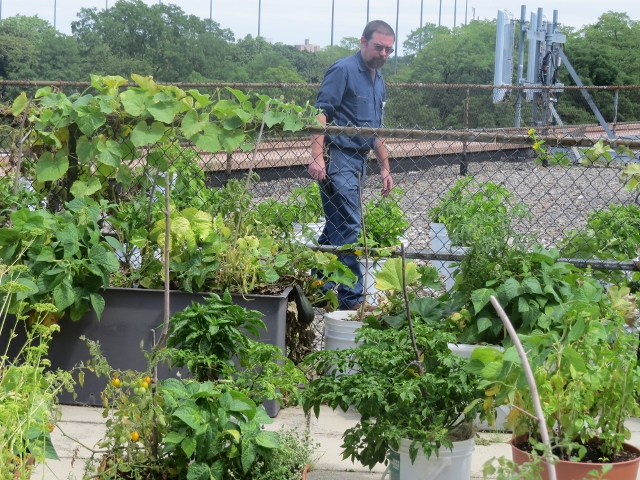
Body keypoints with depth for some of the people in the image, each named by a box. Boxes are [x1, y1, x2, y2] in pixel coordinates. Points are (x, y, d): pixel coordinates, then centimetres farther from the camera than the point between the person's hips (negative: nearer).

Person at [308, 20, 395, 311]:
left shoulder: (378, 81, 18)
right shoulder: (343, 70, -8)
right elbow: (321, 112, -16)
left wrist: (384, 167, 23)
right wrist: (317, 156, -24)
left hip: (359, 160, 9)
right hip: (338, 158, -9)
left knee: (336, 227, 13)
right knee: (349, 227, -11)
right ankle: (352, 299, -8)